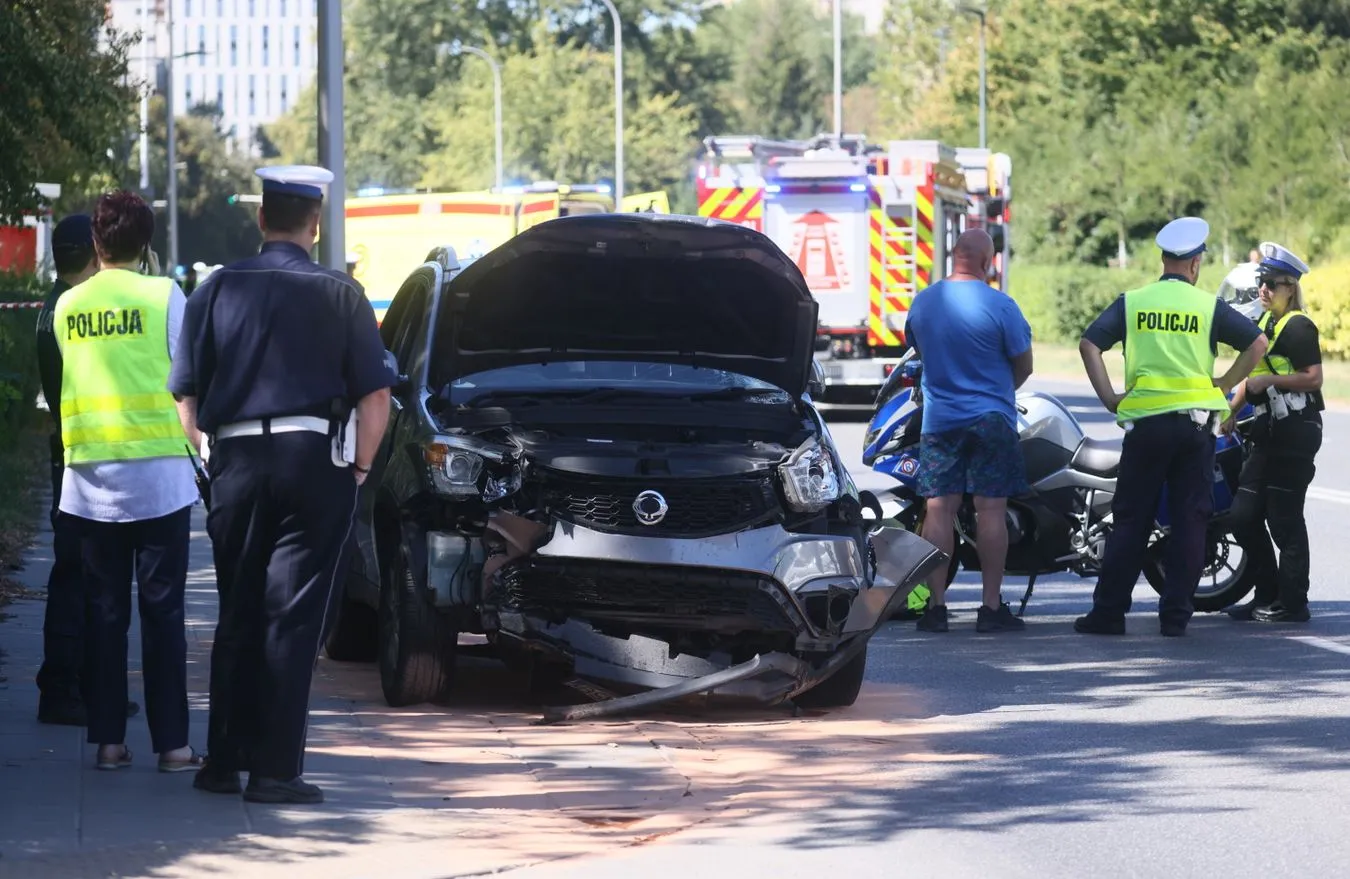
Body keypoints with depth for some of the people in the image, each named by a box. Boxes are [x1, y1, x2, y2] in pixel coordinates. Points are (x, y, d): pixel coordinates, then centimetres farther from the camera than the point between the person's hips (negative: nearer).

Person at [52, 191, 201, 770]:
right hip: (157, 474, -3)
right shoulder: (163, 296, -7)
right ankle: (171, 743, -2)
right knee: (162, 611, 0)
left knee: (103, 610, 8)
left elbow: (71, 380, 10)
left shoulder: (67, 307, 4)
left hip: (89, 477, 3)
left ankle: (108, 739, 7)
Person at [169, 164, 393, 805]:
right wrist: (358, 466, 7)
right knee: (291, 618, -1)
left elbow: (186, 396, 4)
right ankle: (275, 769, -5)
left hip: (235, 463, 2)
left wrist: (213, 458, 13)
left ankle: (223, 761, 15)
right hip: (314, 460, -2)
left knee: (237, 615, 13)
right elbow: (375, 396, -4)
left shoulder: (219, 289, 4)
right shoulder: (339, 296, 0)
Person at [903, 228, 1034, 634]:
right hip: (990, 418, -4)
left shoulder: (922, 302, 2)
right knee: (991, 509, -1)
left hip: (938, 419, 4)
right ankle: (992, 607, -1)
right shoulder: (1000, 306, -12)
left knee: (939, 510, 3)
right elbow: (1024, 365, -3)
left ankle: (936, 605, 2)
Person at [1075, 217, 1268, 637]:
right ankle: (1175, 614, 2)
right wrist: (1222, 386, 4)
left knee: (1131, 519, 4)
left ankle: (1108, 611, 3)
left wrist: (1110, 399, -1)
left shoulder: (1131, 302, 5)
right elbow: (1257, 343, -2)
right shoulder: (1209, 306, 3)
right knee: (1189, 520, 4)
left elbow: (1089, 343, -4)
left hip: (1145, 423, 1)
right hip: (1195, 421, -1)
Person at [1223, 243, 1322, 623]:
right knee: (1244, 516, 8)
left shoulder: (1299, 327, -11)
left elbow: (1313, 378, -20)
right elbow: (1253, 373, 26)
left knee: (1284, 519, -7)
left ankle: (1292, 603, 0)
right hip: (1269, 432, 10)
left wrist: (1270, 380, -20)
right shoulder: (1266, 325, 17)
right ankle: (1267, 595, 17)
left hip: (1296, 433, -10)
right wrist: (1230, 410, 20)